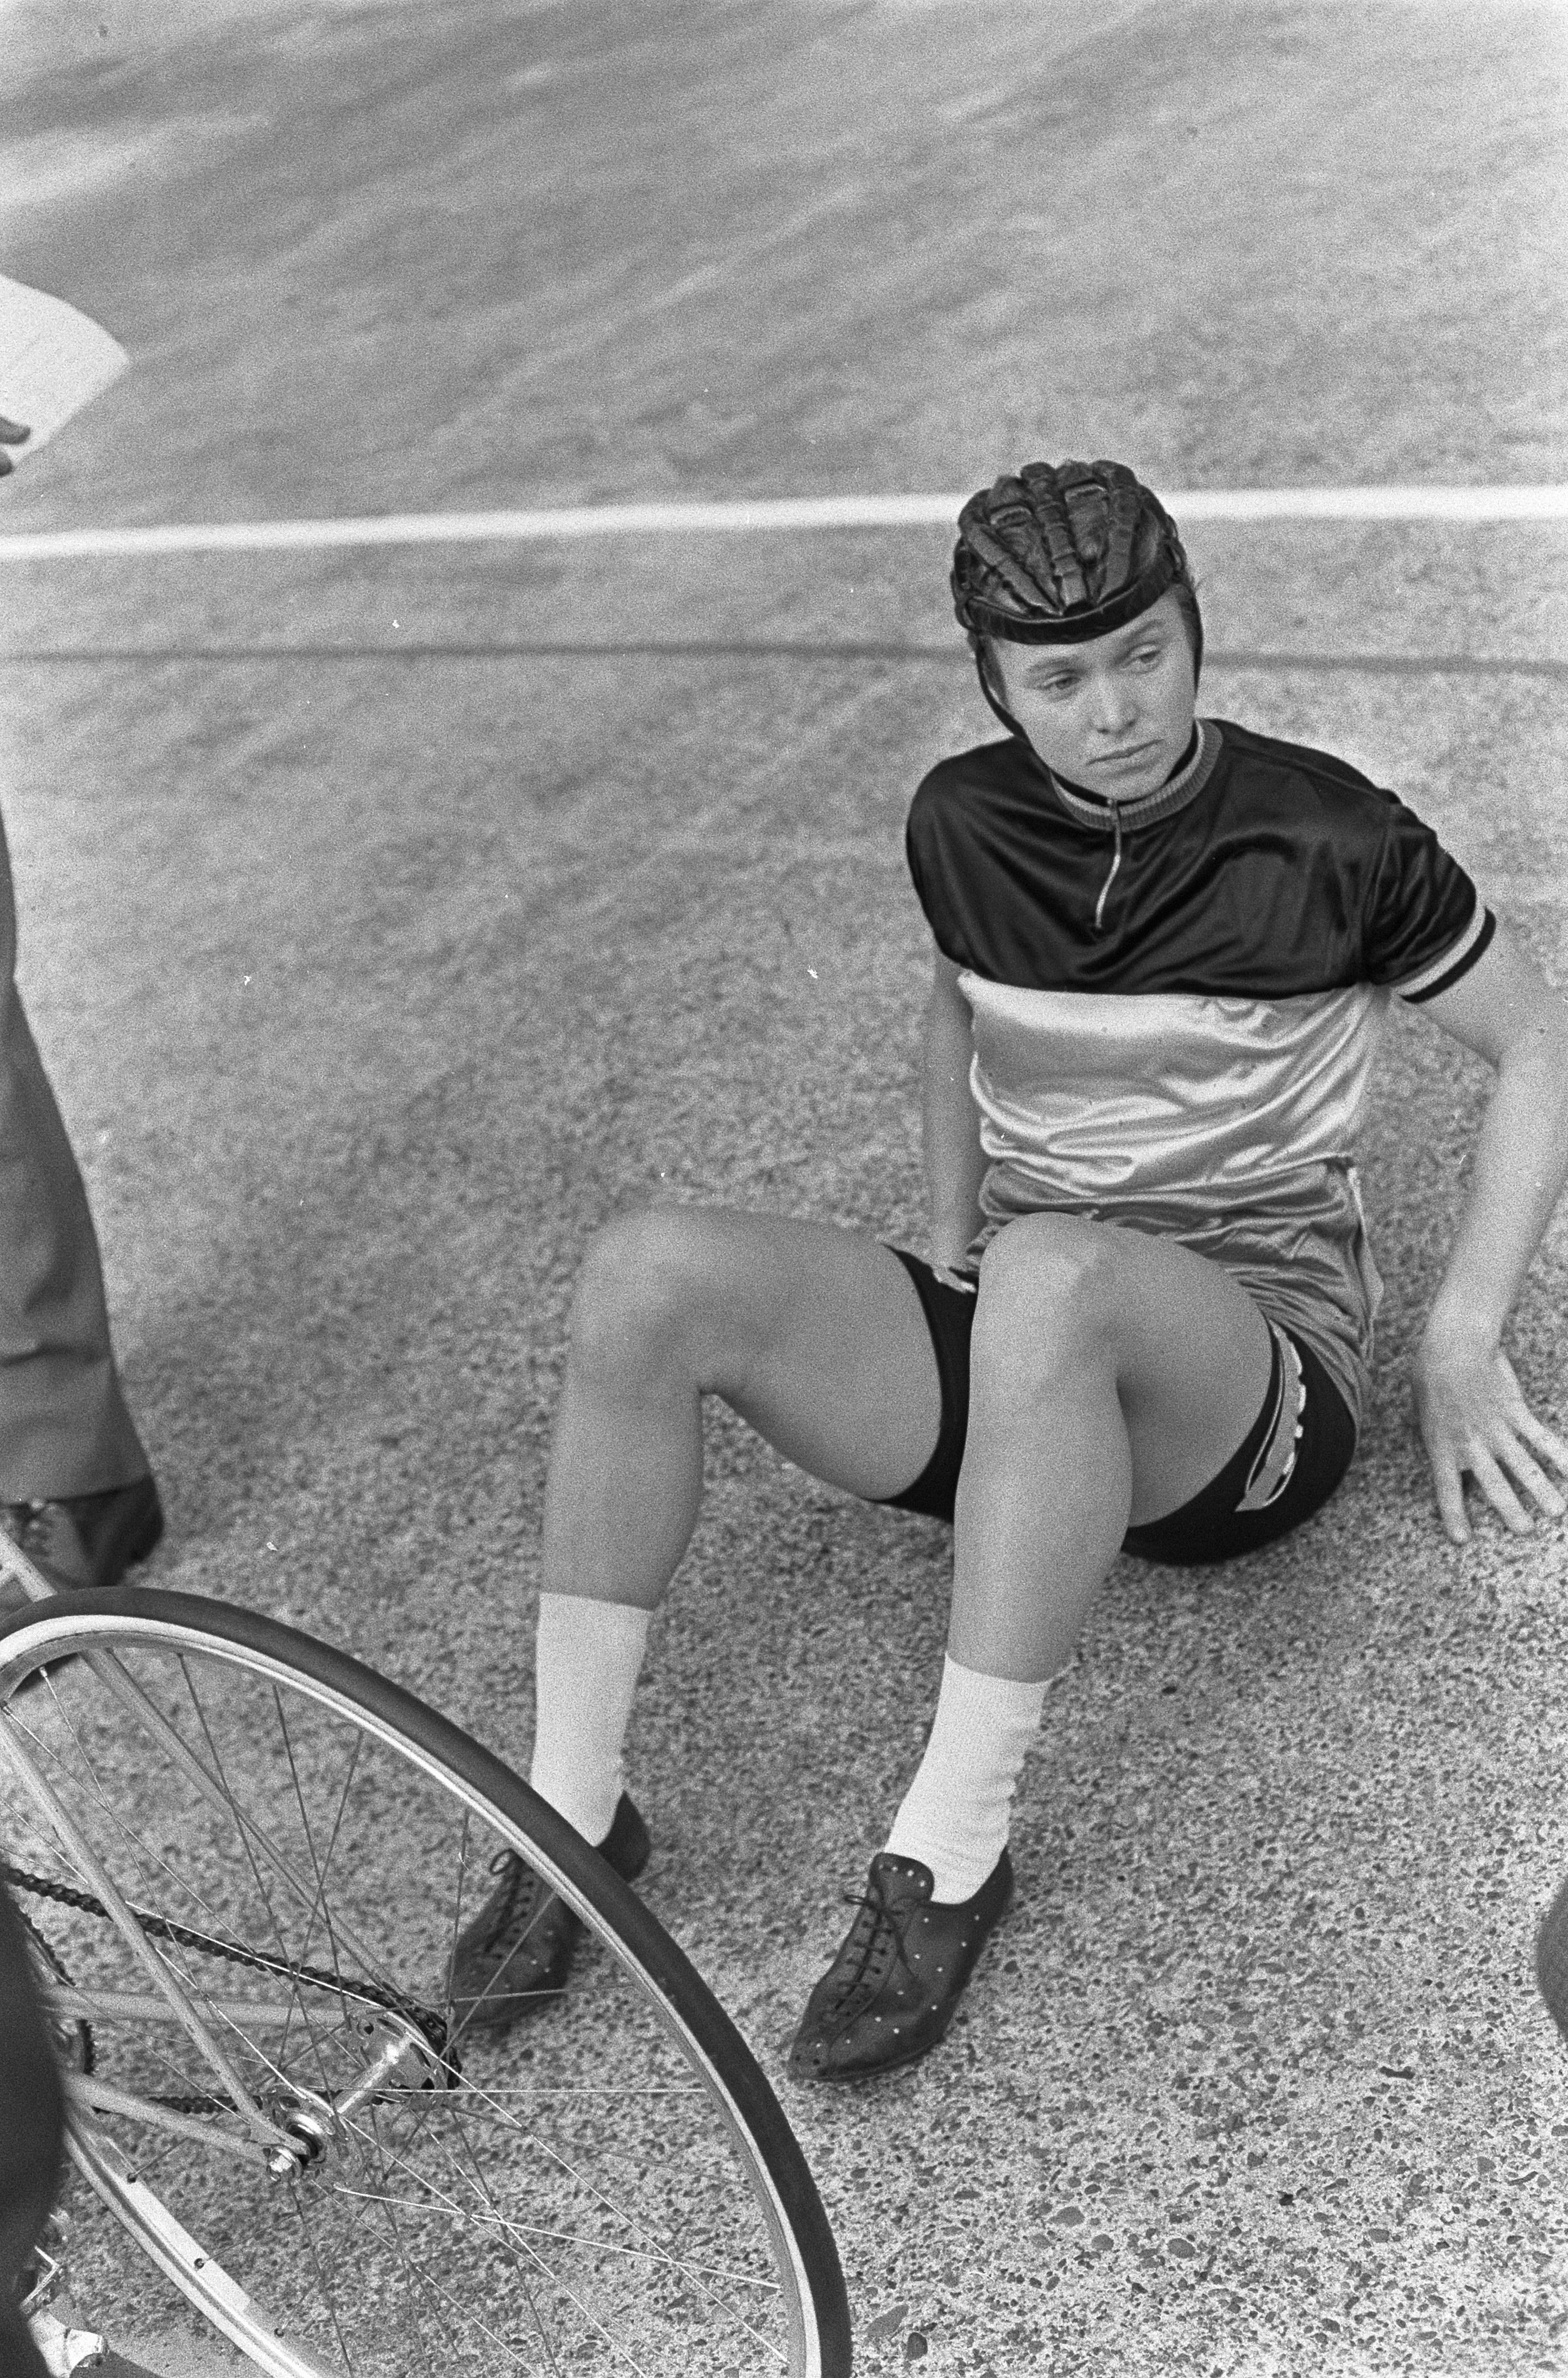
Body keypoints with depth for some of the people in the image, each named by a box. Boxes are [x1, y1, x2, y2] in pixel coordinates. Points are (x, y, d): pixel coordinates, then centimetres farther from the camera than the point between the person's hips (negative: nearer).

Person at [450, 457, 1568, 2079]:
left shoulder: (1325, 844, -7)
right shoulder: (963, 825, 5)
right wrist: (944, 1249, 13)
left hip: (1253, 1377, -4)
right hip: (1018, 1351, 4)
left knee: (1051, 1273, -41)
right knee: (651, 1270, -22)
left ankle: (950, 1857, -31)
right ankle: (574, 1811, -17)